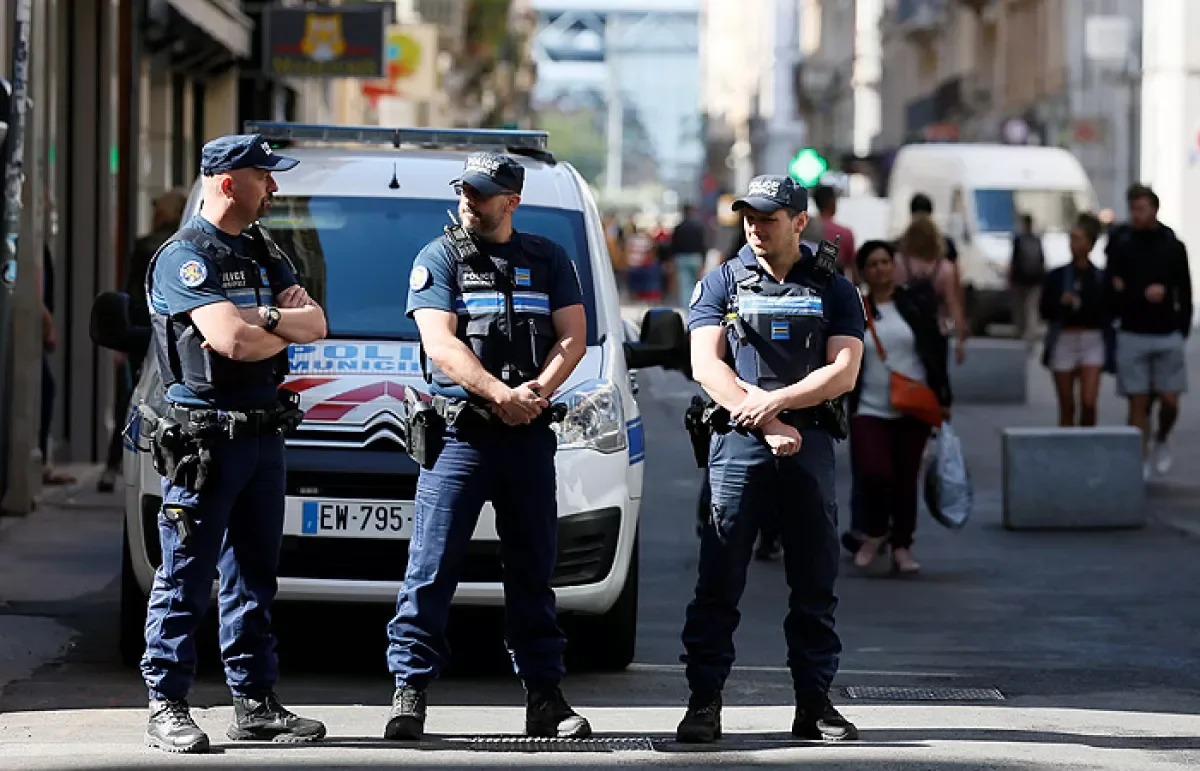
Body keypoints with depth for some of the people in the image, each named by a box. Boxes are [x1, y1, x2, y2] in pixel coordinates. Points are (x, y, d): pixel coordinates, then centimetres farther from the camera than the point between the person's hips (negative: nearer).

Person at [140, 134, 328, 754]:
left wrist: (263, 320, -13)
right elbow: (233, 341, -21)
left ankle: (255, 702, 17)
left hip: (263, 431, 8)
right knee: (186, 577, -6)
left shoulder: (264, 255, 17)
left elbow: (315, 324, 6)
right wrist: (284, 328, -2)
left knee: (254, 574, 11)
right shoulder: (185, 256, -9)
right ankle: (167, 708, -3)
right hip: (202, 437, -8)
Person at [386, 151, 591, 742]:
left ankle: (544, 697, 12)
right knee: (432, 569, -7)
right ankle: (409, 692, -6)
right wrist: (502, 394, -18)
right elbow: (441, 345, -7)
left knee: (533, 570, 7)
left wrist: (536, 392, -12)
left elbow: (573, 337, 6)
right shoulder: (439, 259, 4)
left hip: (530, 437, 3)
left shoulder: (549, 261, 13)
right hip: (459, 433, -3)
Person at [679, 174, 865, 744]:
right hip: (738, 442, -1)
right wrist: (768, 424, -12)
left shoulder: (833, 290, 10)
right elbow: (706, 365, -2)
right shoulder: (722, 284, 9)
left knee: (814, 583, 3)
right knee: (719, 581, -5)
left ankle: (814, 704, 8)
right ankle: (703, 703, -3)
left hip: (810, 444, 1)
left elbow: (843, 372, -1)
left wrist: (774, 400, -14)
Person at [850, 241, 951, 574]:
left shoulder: (915, 305, 3)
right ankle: (876, 532, 8)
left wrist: (942, 398, 2)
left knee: (906, 480, 4)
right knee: (875, 473, -18)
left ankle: (902, 547, 17)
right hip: (869, 410, -1)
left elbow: (936, 353, 6)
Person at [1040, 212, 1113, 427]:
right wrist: (1061, 303, -15)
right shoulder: (1057, 276, 5)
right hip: (1064, 340, 1)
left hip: (1093, 342, -1)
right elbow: (1044, 311, 2)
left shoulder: (1100, 278, 4)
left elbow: (1108, 313, 10)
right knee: (1067, 407, 5)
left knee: (1089, 402, -13)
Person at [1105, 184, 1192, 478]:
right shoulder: (1121, 245, 1)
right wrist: (1143, 294, -17)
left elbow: (1184, 293, 4)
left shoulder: (1173, 247, 3)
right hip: (1132, 335, -1)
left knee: (1170, 401, -1)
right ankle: (1141, 460, 6)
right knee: (1138, 402, -1)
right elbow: (1113, 291, -4)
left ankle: (1161, 440, 28)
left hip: (1168, 336, 1)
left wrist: (1182, 329, -2)